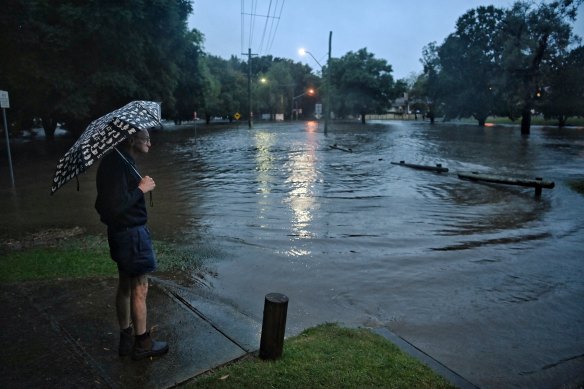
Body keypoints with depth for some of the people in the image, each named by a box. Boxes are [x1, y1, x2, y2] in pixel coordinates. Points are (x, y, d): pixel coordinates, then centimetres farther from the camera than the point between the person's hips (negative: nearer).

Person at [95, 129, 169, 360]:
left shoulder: (118, 160, 9)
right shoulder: (118, 164, -22)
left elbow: (111, 200, 15)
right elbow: (116, 206, -28)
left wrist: (140, 187, 7)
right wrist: (141, 188, -18)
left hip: (121, 233, 11)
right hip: (132, 233, -10)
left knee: (125, 286, 18)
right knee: (140, 289, 3)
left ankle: (126, 339, 32)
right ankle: (142, 343, 19)